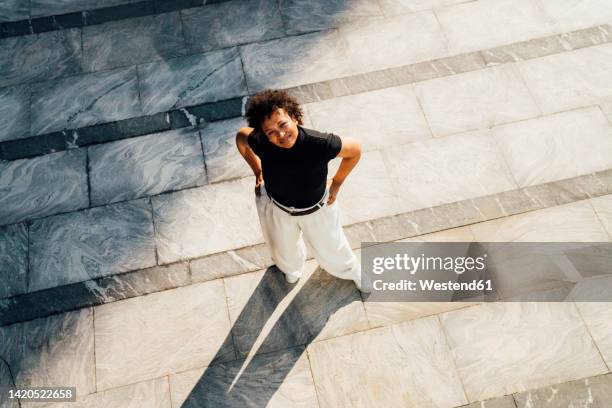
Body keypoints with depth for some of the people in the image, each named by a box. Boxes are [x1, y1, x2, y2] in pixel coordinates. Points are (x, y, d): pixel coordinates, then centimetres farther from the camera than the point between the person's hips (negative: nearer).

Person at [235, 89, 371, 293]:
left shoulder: (320, 143, -40)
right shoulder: (260, 142, -33)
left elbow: (355, 150, -20)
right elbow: (241, 136, -8)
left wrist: (336, 184, -11)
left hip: (317, 208, -1)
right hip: (277, 207, 2)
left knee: (331, 248, 24)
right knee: (284, 250, 31)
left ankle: (352, 270, 62)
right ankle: (291, 268, 71)